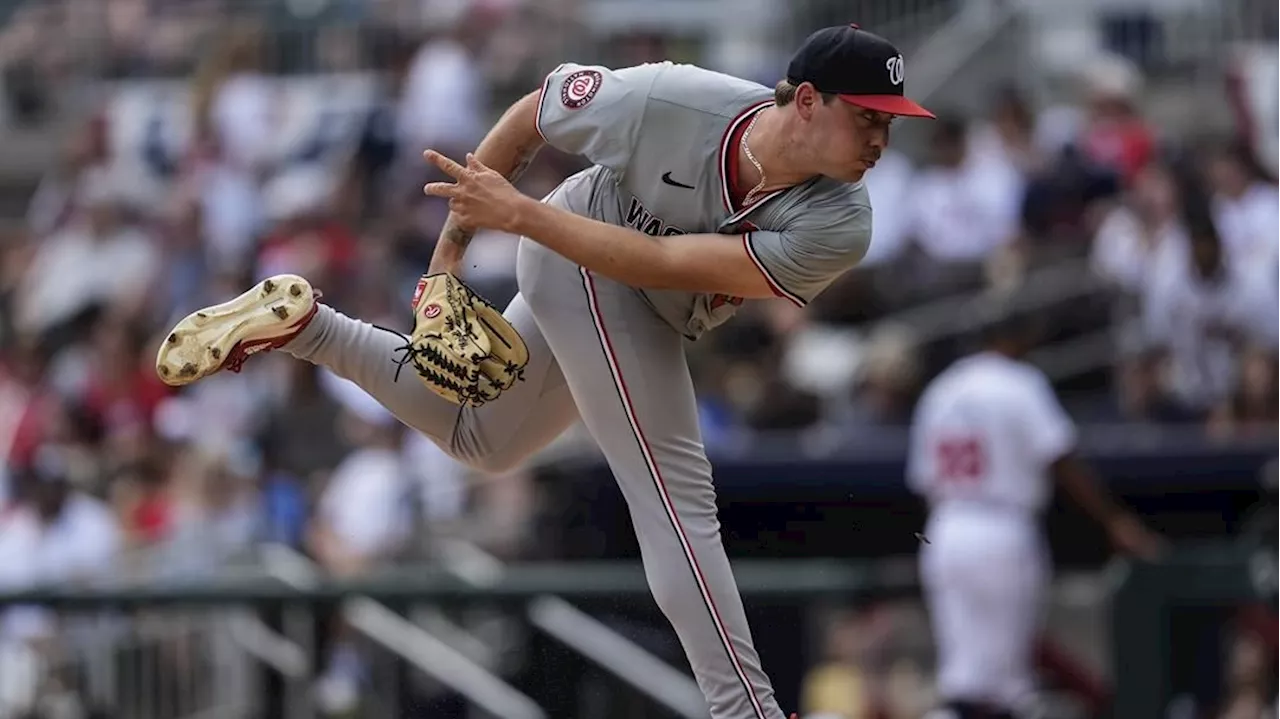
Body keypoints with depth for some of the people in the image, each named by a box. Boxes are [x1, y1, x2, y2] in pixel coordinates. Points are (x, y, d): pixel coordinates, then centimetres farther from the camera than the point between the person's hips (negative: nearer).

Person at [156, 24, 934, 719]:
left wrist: (520, 214, -34)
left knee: (480, 439, 25)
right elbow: (531, 115, -15)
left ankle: (301, 323, 34)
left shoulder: (838, 228, -29)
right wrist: (449, 254, -12)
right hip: (579, 265, -5)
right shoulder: (669, 101, -34)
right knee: (679, 499, -16)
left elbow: (662, 265, -33)